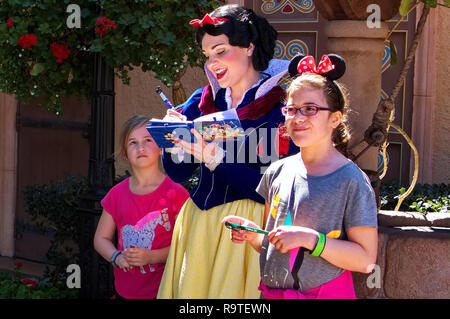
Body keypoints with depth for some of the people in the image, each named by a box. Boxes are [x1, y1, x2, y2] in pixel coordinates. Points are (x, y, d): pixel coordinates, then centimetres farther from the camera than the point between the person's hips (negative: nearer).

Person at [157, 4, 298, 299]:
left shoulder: (276, 108, -9)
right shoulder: (204, 101, 7)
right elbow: (177, 173, 7)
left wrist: (217, 161, -22)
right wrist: (175, 136, -11)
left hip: (246, 227, -5)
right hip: (198, 220, 5)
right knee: (190, 290, 10)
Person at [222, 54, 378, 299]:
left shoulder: (351, 180, -12)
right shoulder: (277, 172, 4)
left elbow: (366, 259, -16)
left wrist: (308, 238, -22)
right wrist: (253, 235, -6)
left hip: (326, 293, -5)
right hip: (270, 292, 5)